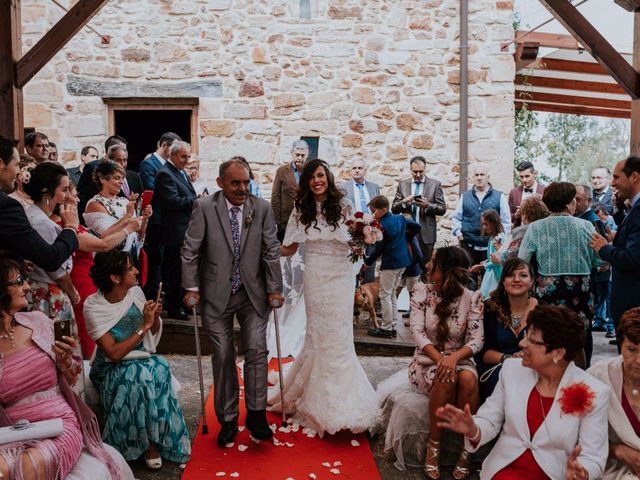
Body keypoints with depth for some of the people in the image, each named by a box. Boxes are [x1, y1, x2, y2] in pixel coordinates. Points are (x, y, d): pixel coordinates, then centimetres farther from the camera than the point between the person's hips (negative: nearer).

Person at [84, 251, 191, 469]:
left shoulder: (135, 292, -3)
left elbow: (153, 333, 11)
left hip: (144, 360, 4)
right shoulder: (94, 307, -17)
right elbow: (114, 354, -23)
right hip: (113, 368, -4)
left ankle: (153, 441, -15)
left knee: (160, 368, -29)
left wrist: (155, 318, -11)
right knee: (140, 376, -34)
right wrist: (144, 326, -24)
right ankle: (148, 441, -13)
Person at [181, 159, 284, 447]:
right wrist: (191, 288, -9)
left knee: (256, 350, -3)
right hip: (217, 294, -1)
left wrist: (274, 290, -3)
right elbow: (189, 250, -5)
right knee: (223, 356, 7)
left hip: (253, 294, 1)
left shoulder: (262, 209, -3)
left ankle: (256, 415, 13)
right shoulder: (204, 207, -7)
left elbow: (271, 251, -1)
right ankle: (228, 419, 21)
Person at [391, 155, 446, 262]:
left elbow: (442, 209, 0)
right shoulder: (403, 184, 9)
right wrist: (403, 202, -14)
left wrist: (427, 205, -17)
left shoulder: (435, 184, 4)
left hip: (426, 233, -1)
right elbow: (394, 209, 7)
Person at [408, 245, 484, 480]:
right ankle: (434, 446, -17)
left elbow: (477, 339, -12)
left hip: (459, 359, 1)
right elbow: (417, 331, -12)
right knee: (446, 378, -33)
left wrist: (454, 357, -32)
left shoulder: (472, 298, -5)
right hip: (427, 361, 0)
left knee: (468, 379, -33)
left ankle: (466, 449, -17)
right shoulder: (422, 291, -4)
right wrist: (439, 359, -28)